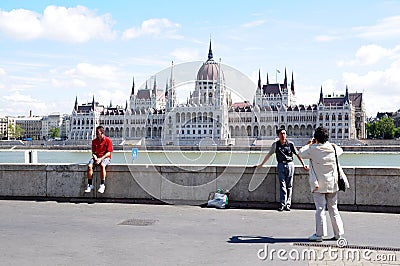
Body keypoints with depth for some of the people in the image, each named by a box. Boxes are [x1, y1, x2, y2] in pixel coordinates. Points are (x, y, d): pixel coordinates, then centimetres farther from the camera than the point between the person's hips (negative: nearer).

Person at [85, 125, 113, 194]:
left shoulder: (108, 140, -6)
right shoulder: (94, 141, 8)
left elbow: (108, 153, -9)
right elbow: (93, 152, 10)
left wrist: (101, 159, -20)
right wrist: (95, 158, -11)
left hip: (105, 157, -4)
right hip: (96, 157, 4)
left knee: (102, 165, -38)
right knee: (89, 166, -26)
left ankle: (102, 185, -31)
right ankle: (90, 185, -19)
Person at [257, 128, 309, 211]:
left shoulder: (290, 144, -1)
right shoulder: (275, 144, 2)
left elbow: (298, 154, 4)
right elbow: (269, 154, 9)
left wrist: (303, 165, 3)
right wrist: (261, 164, 10)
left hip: (289, 164, 0)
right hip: (281, 165, 0)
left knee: (289, 186, 2)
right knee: (282, 185, -3)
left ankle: (288, 204, 7)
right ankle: (282, 204, -2)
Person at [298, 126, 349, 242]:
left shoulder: (313, 149, -12)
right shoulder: (333, 148, 1)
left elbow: (301, 153, 3)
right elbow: (340, 150, 23)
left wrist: (309, 144, 16)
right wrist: (328, 143, 25)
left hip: (319, 184, -4)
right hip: (332, 183, 4)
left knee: (320, 208, -2)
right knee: (333, 208, 12)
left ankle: (319, 234, -1)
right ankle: (338, 233, 17)